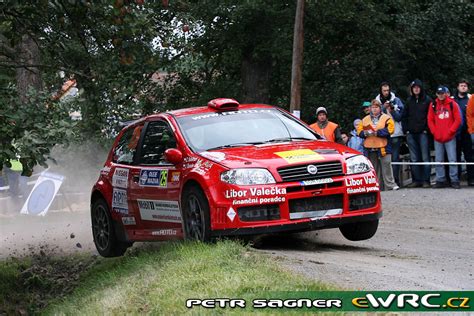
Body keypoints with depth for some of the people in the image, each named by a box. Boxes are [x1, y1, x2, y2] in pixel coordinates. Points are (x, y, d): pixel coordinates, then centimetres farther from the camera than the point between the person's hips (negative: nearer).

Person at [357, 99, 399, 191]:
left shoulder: (386, 118, 4)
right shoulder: (365, 120, 16)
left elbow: (390, 130, -10)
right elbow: (359, 131, 10)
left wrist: (377, 133, -16)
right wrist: (366, 133, -11)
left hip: (383, 147, -4)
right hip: (370, 148, 4)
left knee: (386, 166, -9)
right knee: (373, 168, 7)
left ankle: (390, 184, -7)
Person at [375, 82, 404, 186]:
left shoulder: (396, 100, 7)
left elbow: (399, 117, 3)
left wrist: (392, 110, -14)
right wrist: (383, 108, -12)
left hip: (395, 134, -1)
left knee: (395, 157, -5)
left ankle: (395, 180, -4)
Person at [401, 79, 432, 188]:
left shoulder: (427, 100, 1)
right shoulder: (409, 101, 13)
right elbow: (404, 116, 17)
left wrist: (427, 129, -8)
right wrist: (406, 130, 7)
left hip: (423, 133, -4)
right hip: (411, 134, 4)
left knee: (425, 157, -5)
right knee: (414, 158, 4)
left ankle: (426, 180, -3)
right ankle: (417, 180, 8)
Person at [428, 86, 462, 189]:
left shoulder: (452, 104, 0)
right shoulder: (433, 105, 7)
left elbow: (458, 120, -1)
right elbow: (430, 120, 8)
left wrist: (450, 132, -8)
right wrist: (435, 132, -3)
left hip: (450, 137, -3)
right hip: (437, 138, 3)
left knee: (452, 160, -5)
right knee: (439, 160, 5)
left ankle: (454, 180, -1)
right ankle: (440, 180, 11)